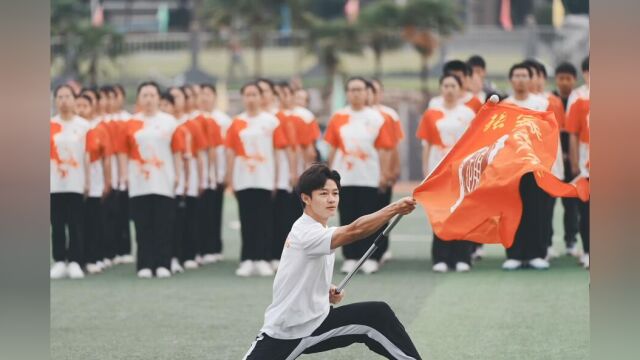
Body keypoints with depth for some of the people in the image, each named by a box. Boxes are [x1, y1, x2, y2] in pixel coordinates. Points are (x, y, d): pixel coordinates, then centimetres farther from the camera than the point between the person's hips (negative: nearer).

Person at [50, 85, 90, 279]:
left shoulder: (83, 125, 3)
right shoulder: (49, 126, 4)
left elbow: (88, 154, 4)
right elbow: (47, 154, 5)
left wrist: (88, 181, 0)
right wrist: (45, 180, -1)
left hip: (76, 182, -1)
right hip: (55, 183, 1)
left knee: (76, 224, -1)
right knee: (57, 224, 2)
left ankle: (75, 262, 2)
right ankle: (59, 261, 8)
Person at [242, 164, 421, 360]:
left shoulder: (324, 232, 6)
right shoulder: (305, 233, -24)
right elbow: (354, 231, -41)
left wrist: (328, 293, -1)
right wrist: (394, 208, -50)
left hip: (317, 322, 7)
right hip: (283, 334, -7)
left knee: (378, 315, -11)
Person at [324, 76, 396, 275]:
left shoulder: (376, 118, 0)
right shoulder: (337, 118, 4)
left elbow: (384, 148, 0)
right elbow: (333, 147, 9)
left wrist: (384, 174, -5)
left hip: (370, 178, -1)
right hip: (344, 177, 1)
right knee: (347, 219, 4)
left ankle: (369, 258, 6)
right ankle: (350, 257, 10)